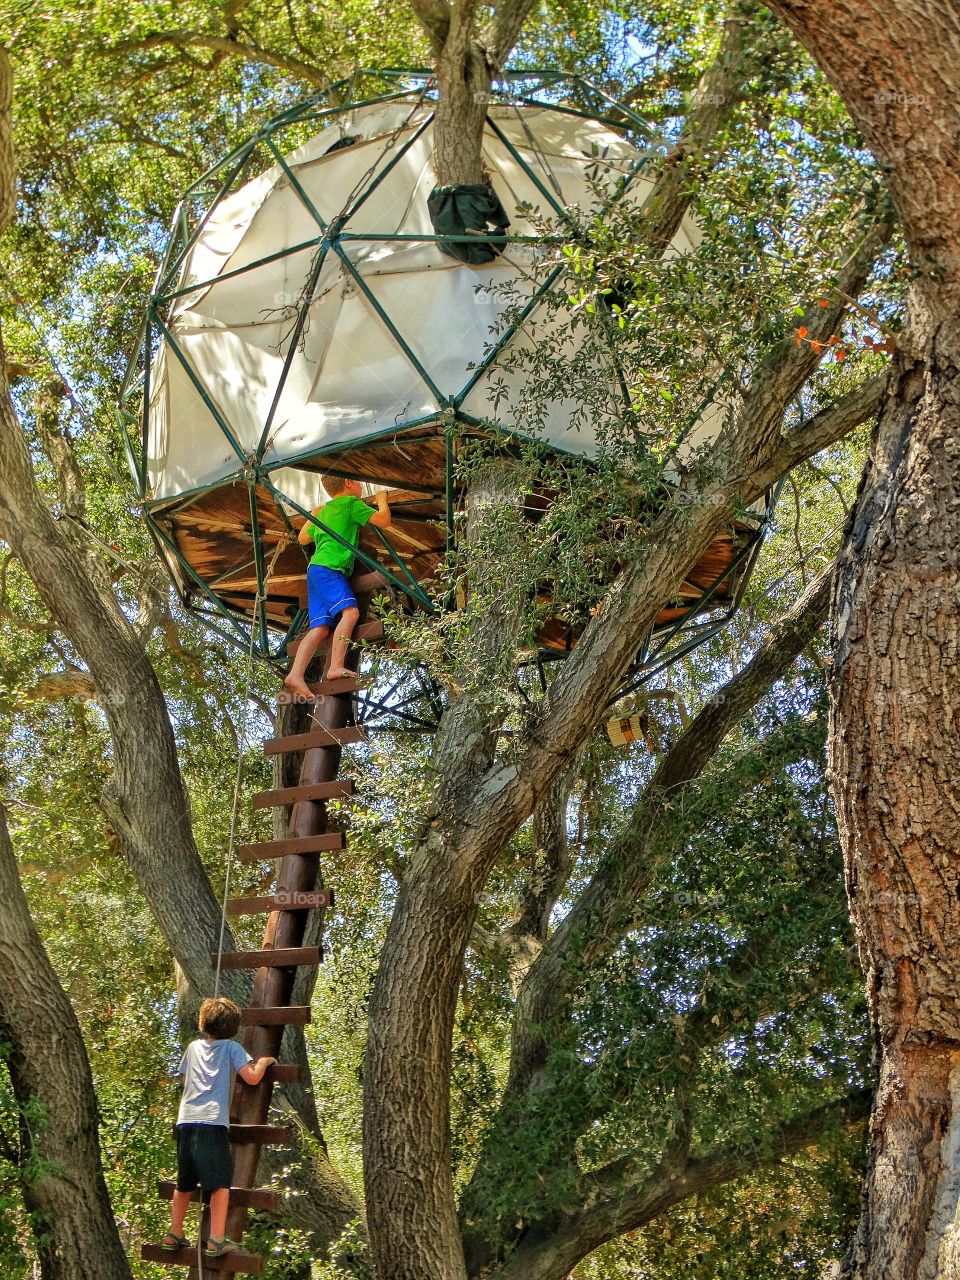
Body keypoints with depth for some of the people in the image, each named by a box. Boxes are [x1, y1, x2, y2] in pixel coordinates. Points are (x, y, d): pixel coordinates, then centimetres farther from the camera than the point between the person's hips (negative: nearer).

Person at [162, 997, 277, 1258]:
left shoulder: (194, 1047, 18)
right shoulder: (232, 1047, 3)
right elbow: (252, 1078, -6)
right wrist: (264, 1061, 12)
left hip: (185, 1121, 5)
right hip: (213, 1121, -5)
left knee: (184, 1183, 18)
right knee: (221, 1183, -2)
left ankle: (174, 1235, 23)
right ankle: (216, 1240, -7)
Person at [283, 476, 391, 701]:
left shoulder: (324, 510, 29)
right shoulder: (351, 503, 4)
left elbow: (303, 539, 38)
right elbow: (384, 521, -2)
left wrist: (312, 517, 52)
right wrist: (382, 500, 18)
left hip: (315, 570, 9)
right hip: (328, 567, -9)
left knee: (320, 628, -4)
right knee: (350, 611, -24)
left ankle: (296, 674, -20)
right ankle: (336, 667, -36)